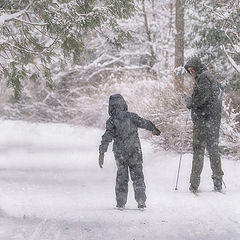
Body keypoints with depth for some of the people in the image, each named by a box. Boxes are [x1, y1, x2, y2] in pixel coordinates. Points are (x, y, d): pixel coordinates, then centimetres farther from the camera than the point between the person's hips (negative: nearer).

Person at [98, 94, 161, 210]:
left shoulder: (112, 121, -8)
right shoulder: (131, 116, -5)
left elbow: (107, 137, -13)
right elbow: (144, 123, 6)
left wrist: (102, 152, -11)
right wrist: (154, 129, 25)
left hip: (120, 153, 0)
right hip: (135, 151, 0)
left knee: (121, 176, 12)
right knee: (137, 175, 9)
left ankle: (121, 203, 11)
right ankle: (141, 201, 3)